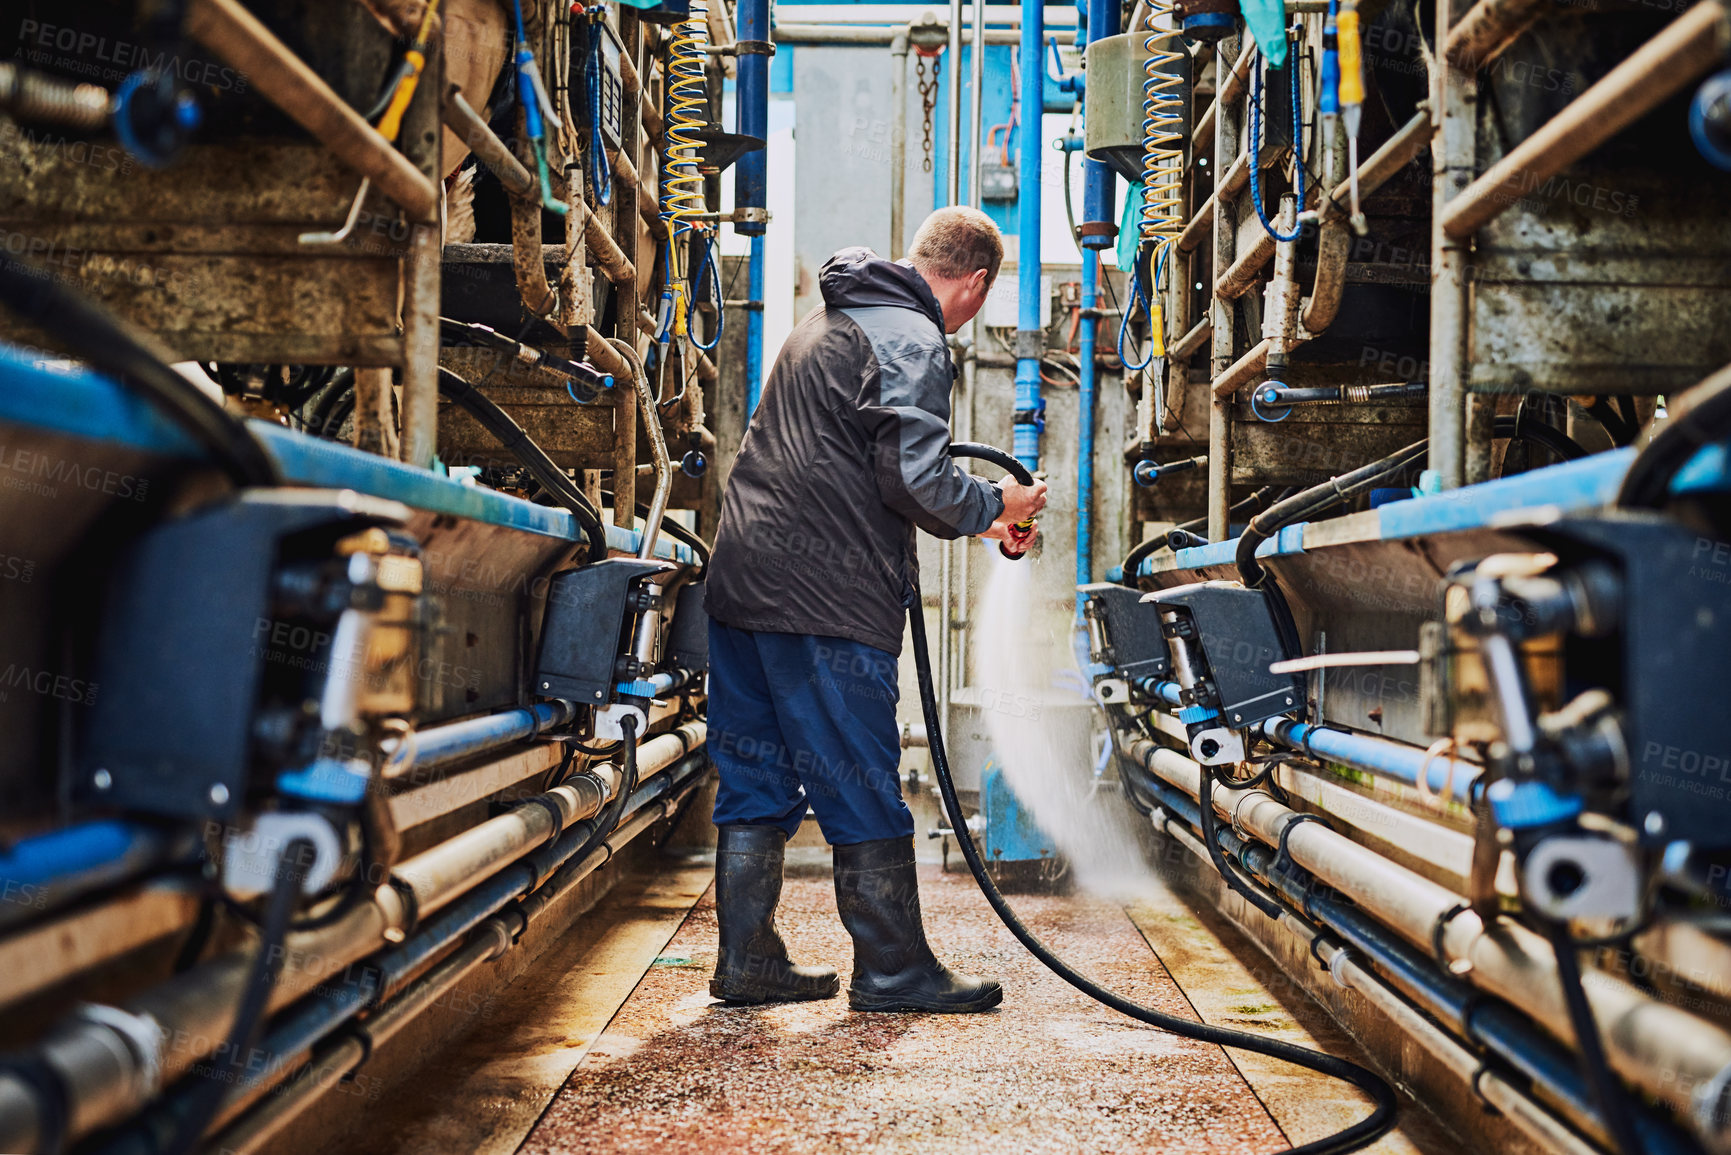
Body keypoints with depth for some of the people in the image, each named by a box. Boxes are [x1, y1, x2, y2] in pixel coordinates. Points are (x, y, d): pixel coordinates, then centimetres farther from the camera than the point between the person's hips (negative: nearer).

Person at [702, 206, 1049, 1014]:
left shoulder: (827, 324, 23)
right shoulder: (912, 342, -9)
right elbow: (915, 480, -18)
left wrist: (969, 516, 30)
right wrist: (996, 505, 1)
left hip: (743, 580, 9)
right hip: (827, 600, -9)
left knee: (757, 782, 12)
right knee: (863, 792, 0)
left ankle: (748, 962, 18)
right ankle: (893, 970, 9)